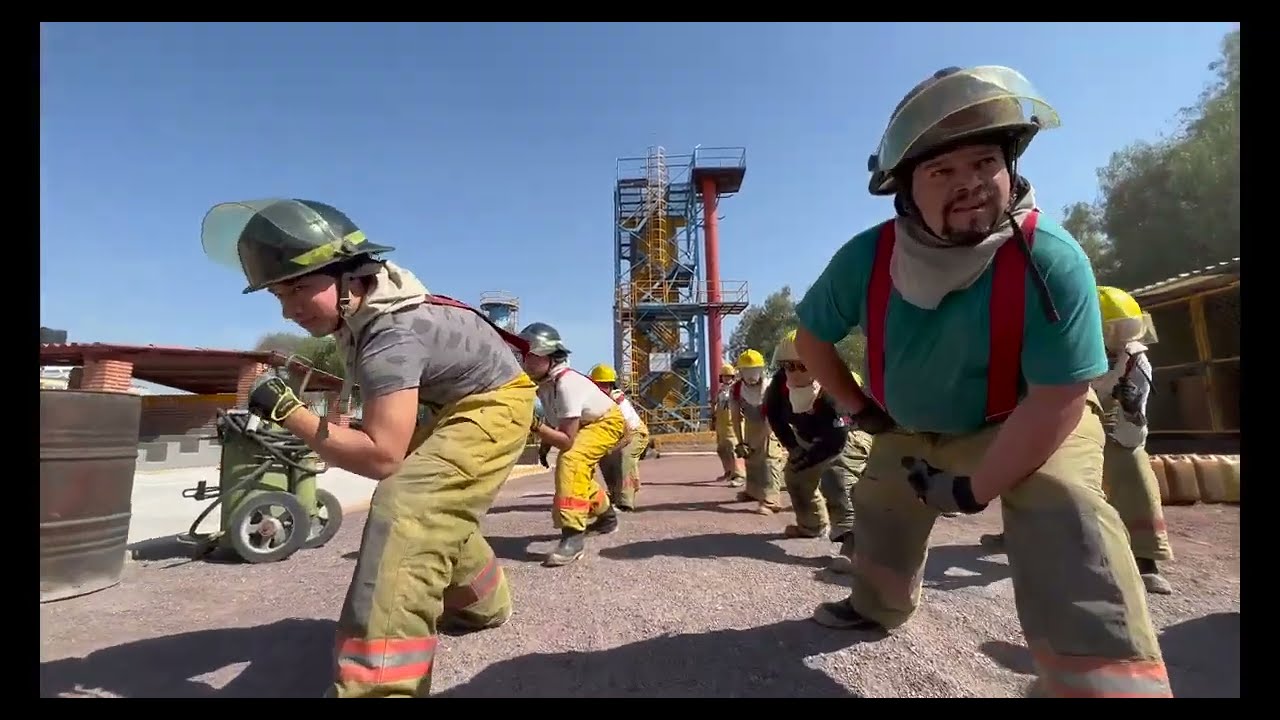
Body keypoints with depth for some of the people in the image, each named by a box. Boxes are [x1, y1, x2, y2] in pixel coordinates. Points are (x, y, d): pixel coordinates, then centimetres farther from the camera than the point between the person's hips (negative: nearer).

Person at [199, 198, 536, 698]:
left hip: (493, 402, -10)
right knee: (436, 510, 23)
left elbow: (381, 457, -37)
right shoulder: (359, 301, -7)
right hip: (454, 400, 10)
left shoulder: (390, 336, -35)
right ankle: (482, 604, 45)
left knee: (408, 508, -28)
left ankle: (379, 687, -28)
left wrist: (286, 411, -29)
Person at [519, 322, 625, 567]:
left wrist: (536, 426, -45)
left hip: (607, 422, -10)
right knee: (577, 472, 23)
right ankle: (606, 515, 51)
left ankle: (573, 535, -33)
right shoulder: (543, 381, -11)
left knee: (571, 460, -33)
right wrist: (544, 445, -2)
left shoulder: (567, 383, -36)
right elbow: (554, 418, 7)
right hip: (583, 425, 10)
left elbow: (567, 441, -36)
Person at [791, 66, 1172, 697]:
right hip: (910, 429, 4)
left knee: (1061, 514, -33)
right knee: (880, 515, 20)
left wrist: (973, 489, -25)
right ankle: (878, 605, 51)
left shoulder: (1051, 259, -32)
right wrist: (858, 407, -5)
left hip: (1030, 423, -4)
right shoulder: (866, 258, -24)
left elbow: (1056, 400, -30)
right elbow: (810, 337, -7)